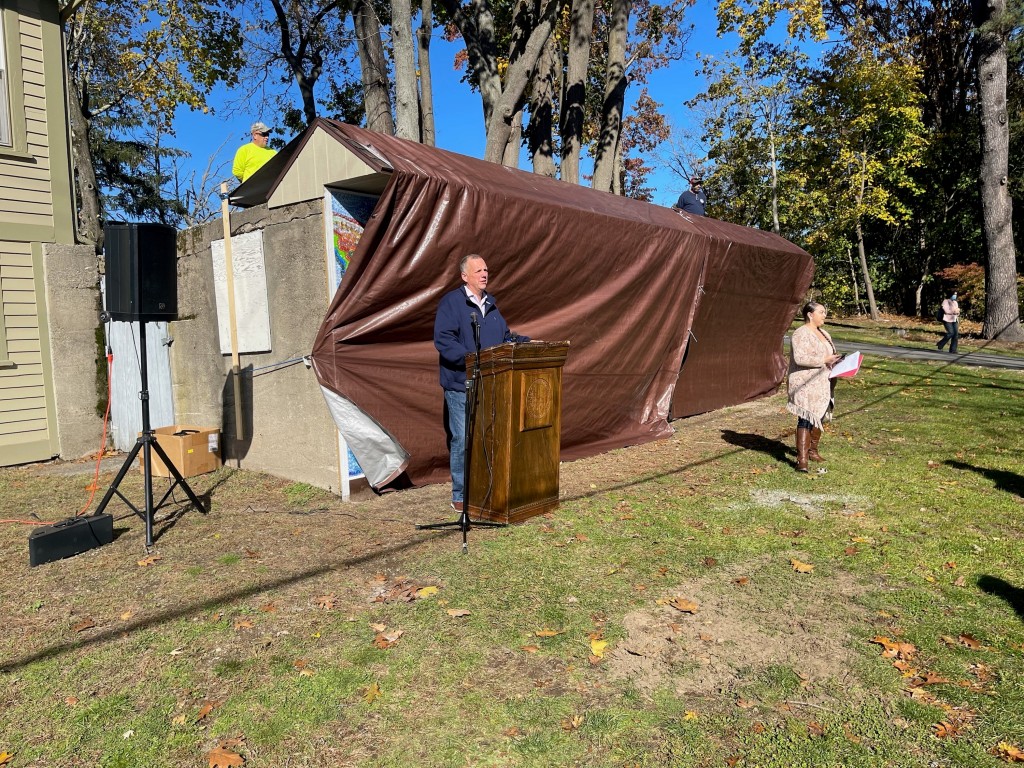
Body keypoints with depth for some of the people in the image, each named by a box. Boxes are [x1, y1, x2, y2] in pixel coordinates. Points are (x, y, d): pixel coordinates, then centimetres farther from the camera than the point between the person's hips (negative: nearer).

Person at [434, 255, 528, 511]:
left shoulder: (490, 303, 16)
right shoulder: (451, 302, -7)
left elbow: (504, 337, 21)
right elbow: (443, 341, -16)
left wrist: (526, 342, 4)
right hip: (461, 385, -7)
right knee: (463, 440, -2)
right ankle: (461, 495, 10)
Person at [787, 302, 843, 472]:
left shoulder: (825, 335, 16)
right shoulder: (801, 334, -13)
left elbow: (831, 354, 27)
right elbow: (800, 358, -24)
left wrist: (836, 361, 4)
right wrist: (825, 360, -21)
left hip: (822, 384, 9)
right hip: (806, 385, -9)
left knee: (818, 417, 14)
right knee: (806, 419, -13)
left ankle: (812, 451, 29)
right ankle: (802, 460, -14)